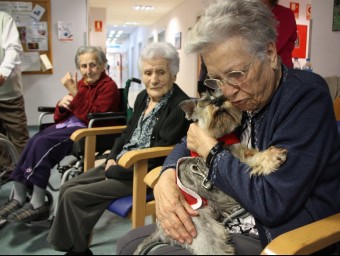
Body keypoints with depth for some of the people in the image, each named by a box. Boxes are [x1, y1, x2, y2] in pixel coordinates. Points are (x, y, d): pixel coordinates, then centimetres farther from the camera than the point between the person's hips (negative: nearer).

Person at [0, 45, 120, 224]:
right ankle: (18, 197, -20)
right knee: (33, 141, -20)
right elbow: (60, 117, 19)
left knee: (43, 143, -27)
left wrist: (75, 92, -19)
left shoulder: (108, 86, -4)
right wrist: (62, 104, -3)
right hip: (68, 124, 7)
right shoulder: (81, 83, 16)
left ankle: (37, 204, -21)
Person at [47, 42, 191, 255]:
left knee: (74, 196, -13)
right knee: (67, 189, 0)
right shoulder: (143, 97, 9)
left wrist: (114, 171, -14)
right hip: (120, 164, 9)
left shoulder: (181, 106, -18)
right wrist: (112, 159, 0)